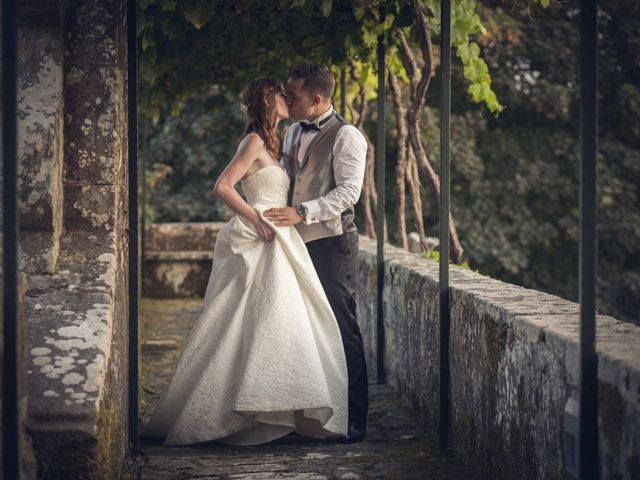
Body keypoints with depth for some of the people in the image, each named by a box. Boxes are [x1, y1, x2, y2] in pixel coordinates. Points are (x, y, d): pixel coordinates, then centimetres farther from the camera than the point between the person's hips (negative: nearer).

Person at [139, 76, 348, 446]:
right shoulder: (255, 141, -8)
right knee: (266, 319, -12)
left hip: (277, 244, 9)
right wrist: (257, 219, -19)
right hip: (261, 245, -9)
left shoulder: (272, 145, 20)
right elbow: (223, 187, -16)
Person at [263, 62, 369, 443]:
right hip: (299, 243, 8)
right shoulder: (293, 133, 16)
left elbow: (348, 192, -18)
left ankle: (355, 420, -1)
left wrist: (301, 213, -26)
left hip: (332, 244, -8)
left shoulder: (346, 137, -9)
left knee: (342, 329, -6)